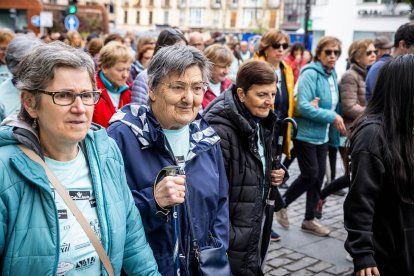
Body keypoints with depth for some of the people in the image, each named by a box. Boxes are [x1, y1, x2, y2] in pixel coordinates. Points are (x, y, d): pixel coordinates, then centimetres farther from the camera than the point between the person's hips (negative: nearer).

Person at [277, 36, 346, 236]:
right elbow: (303, 106, -25)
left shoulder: (332, 74, 9)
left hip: (322, 135, 8)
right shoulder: (310, 74, -17)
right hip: (305, 134, -8)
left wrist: (336, 120, 3)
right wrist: (333, 117, -22)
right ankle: (281, 204, 16)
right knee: (310, 175, -7)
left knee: (319, 176, 10)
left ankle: (309, 220, 23)